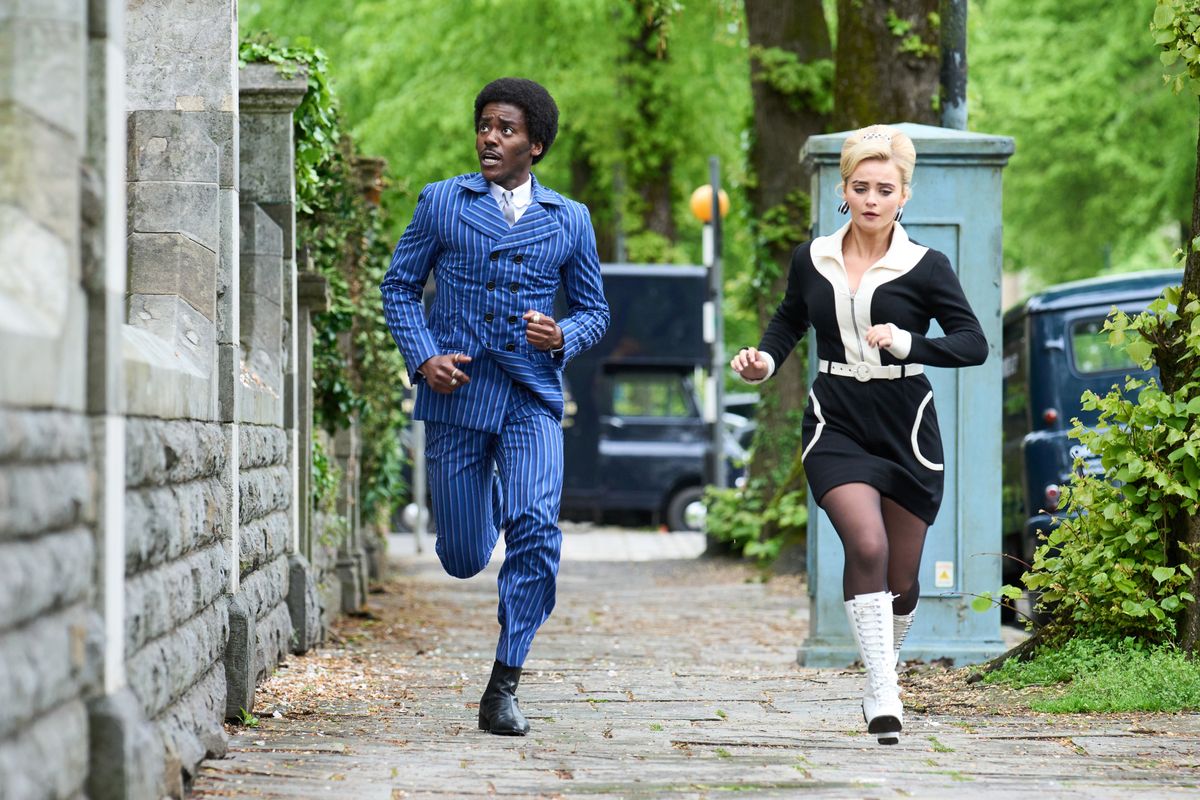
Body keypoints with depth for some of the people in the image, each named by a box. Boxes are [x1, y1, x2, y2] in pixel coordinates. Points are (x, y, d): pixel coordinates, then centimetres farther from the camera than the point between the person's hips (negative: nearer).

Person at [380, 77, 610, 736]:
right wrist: (422, 357, -7)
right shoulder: (442, 203, 6)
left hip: (532, 397, 0)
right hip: (456, 392, 0)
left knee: (536, 531, -21)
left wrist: (564, 337, -8)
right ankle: (486, 506, 46)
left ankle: (502, 688, -12)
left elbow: (593, 310, 16)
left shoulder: (569, 219, 10)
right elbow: (399, 286, 9)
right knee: (463, 558, 5)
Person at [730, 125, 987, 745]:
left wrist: (906, 343, -23)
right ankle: (883, 696, -21)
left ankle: (881, 675, 34)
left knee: (902, 576, 7)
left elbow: (973, 344, -9)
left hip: (906, 429, 0)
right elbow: (789, 321, 22)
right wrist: (763, 361, 2)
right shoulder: (812, 260, 4)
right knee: (867, 546, -22)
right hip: (836, 425, 0)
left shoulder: (925, 268, -4)